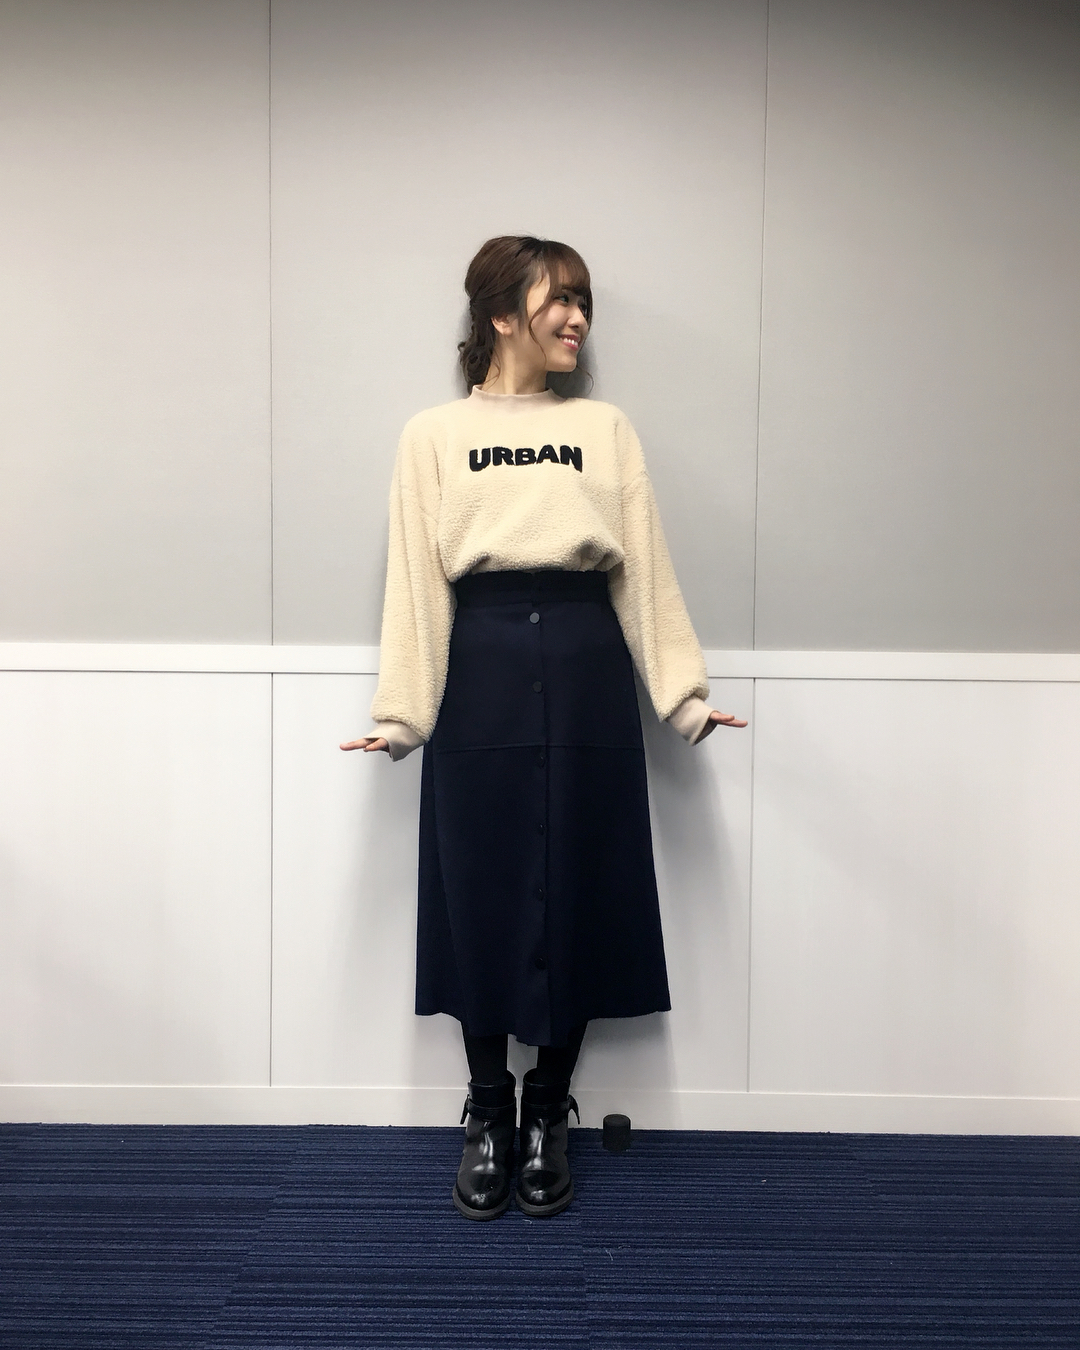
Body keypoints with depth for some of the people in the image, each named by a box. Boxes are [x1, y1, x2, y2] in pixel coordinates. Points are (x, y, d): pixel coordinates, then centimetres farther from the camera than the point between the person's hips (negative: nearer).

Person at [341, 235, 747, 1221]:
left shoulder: (607, 428, 12)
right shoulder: (433, 435, 7)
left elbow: (645, 572, 7)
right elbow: (417, 583, 1)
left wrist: (685, 694, 0)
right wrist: (401, 713, -6)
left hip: (586, 677, 2)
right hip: (482, 678, -1)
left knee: (579, 895, 5)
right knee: (481, 896, 5)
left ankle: (547, 1118, 25)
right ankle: (488, 1119, 25)